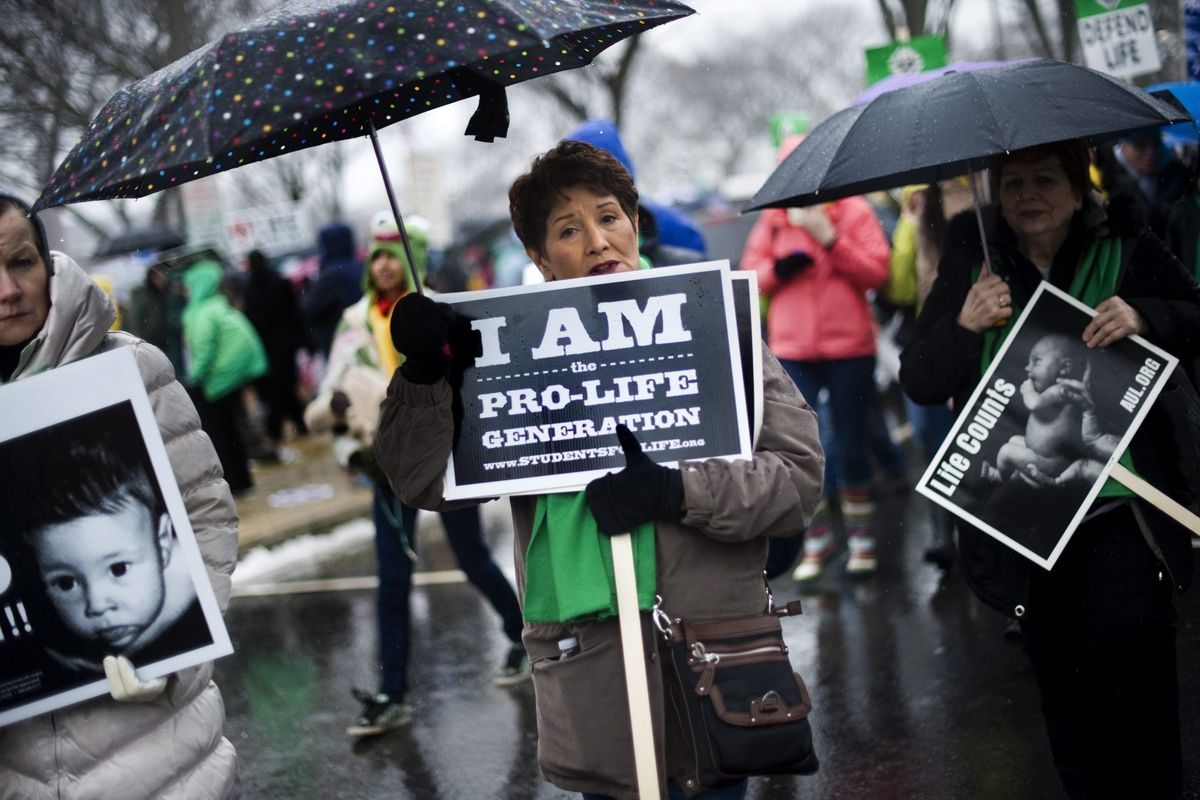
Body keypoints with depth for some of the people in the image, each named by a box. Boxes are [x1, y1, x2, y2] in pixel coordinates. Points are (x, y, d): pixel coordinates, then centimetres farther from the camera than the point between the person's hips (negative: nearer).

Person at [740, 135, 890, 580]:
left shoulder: (853, 211, 0)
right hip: (792, 351, 2)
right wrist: (778, 268, -13)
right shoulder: (773, 219, 7)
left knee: (850, 444, 5)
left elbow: (877, 272, -8)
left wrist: (829, 237, -15)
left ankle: (861, 539, 17)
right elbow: (749, 275, 7)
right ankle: (817, 540, 16)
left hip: (849, 347, -2)